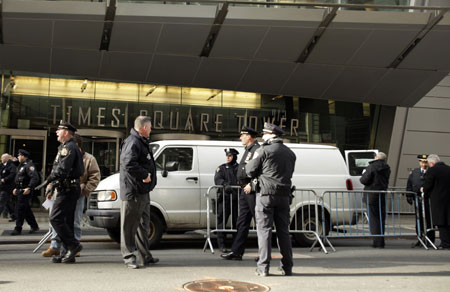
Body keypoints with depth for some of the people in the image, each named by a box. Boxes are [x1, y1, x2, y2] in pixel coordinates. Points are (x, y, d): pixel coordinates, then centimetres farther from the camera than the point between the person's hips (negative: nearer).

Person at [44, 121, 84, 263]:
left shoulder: (69, 147, -12)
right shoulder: (67, 147, 22)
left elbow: (62, 169, -24)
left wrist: (49, 179, -22)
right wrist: (53, 189, 23)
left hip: (68, 190, -10)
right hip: (68, 189, 10)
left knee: (55, 218, -12)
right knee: (66, 221, 10)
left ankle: (73, 245, -10)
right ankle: (68, 253, 13)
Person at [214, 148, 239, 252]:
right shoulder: (221, 168, 13)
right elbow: (217, 179, -3)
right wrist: (225, 185, -23)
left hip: (237, 198, 1)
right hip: (224, 197, -1)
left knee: (237, 221, 5)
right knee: (222, 221, -5)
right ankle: (221, 245, 0)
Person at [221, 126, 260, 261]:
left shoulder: (257, 149, -11)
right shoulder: (248, 150, 20)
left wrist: (251, 184, -23)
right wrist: (242, 183, 14)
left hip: (252, 190, -10)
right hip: (245, 190, 10)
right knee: (242, 221, 9)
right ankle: (236, 251, 12)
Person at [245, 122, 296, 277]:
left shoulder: (263, 151, -8)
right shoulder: (290, 153, 13)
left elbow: (250, 171, -4)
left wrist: (253, 159, 15)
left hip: (266, 194, -5)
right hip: (284, 195, 6)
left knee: (264, 230, -2)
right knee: (283, 231, 11)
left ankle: (263, 267, -4)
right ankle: (287, 267, 13)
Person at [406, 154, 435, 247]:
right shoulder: (414, 172, 11)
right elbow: (409, 184, 12)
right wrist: (409, 196, 6)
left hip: (428, 200, -3)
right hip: (417, 200, 4)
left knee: (429, 220, 1)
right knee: (419, 220, 10)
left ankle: (430, 241, 10)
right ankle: (419, 239, 18)